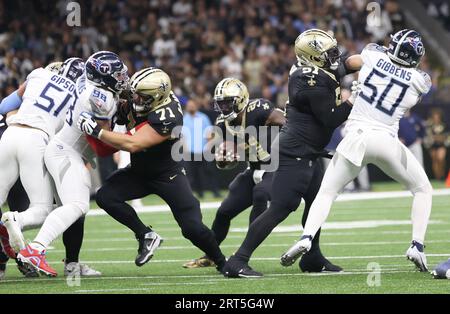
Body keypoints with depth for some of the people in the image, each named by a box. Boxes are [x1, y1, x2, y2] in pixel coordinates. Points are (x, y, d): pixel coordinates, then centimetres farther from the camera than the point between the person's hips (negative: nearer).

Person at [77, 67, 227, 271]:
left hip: (167, 175, -7)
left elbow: (132, 145, -39)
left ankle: (222, 263, 16)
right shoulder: (134, 101, -13)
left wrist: (96, 131, -40)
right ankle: (146, 236, 2)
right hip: (139, 170, 7)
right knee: (105, 196, -15)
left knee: (193, 228, -11)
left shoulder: (167, 118, -34)